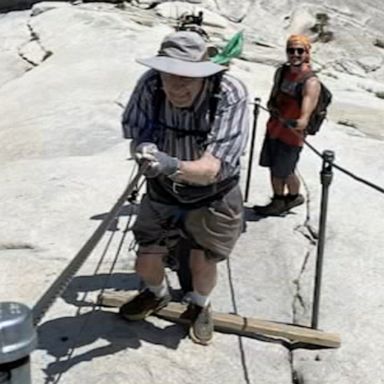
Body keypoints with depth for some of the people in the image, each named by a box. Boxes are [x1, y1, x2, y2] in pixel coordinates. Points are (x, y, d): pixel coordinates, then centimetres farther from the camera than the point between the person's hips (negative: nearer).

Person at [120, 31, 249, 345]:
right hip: (162, 193, 3)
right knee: (146, 265, 12)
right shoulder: (150, 85, -25)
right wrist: (145, 150, -39)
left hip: (212, 198, -2)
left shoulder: (231, 96, -33)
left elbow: (210, 169, -36)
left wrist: (173, 166, -57)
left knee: (203, 265, 13)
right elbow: (135, 137, -14)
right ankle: (157, 295, 50)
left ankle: (200, 306, 49)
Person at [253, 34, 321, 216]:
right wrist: (274, 109, -12)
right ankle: (278, 200, 36)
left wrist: (296, 124, -53)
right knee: (274, 168, 16)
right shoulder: (281, 72, -1)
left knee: (284, 172, 9)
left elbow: (304, 120, -32)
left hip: (292, 135, -6)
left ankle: (295, 196, 37)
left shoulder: (310, 82, -22)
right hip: (274, 129, 6)